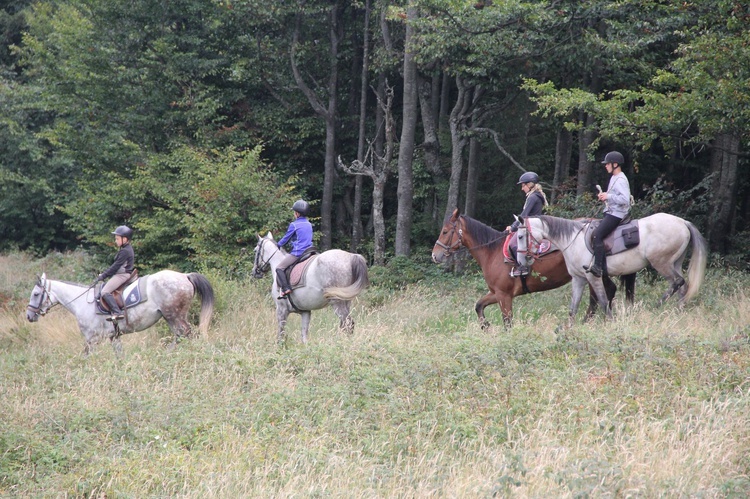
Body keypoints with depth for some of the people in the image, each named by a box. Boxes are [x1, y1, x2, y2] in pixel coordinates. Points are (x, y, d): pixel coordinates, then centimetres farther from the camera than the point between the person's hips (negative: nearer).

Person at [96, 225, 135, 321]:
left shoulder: (125, 251, -16)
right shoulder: (127, 249, 16)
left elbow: (116, 266, -18)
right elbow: (115, 265, 20)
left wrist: (103, 276, -13)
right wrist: (104, 274, 16)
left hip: (122, 275, -11)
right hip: (122, 274, 11)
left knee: (105, 292, -21)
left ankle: (117, 312, -30)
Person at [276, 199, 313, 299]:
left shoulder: (294, 225, -7)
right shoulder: (309, 224, 14)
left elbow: (286, 238, 2)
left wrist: (279, 244, 22)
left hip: (297, 253, -8)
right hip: (308, 251, 8)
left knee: (279, 268, -9)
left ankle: (285, 288, -23)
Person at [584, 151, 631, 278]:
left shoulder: (620, 180, -14)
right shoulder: (614, 178, 17)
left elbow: (624, 199, -25)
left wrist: (608, 196, -19)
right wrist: (605, 196, 10)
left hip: (617, 214, -11)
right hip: (611, 212, 11)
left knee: (597, 234, -23)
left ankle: (598, 267, -29)